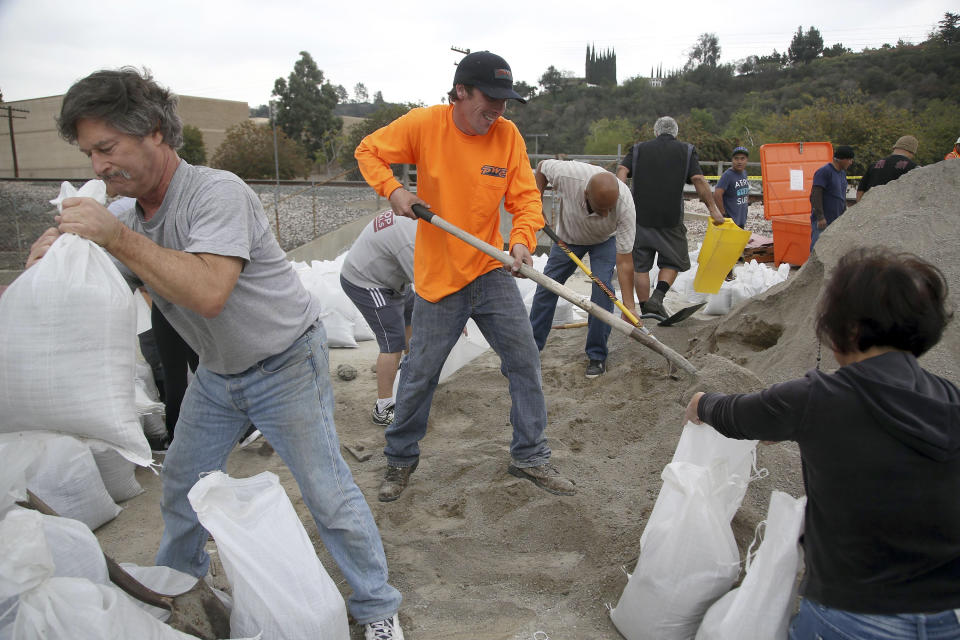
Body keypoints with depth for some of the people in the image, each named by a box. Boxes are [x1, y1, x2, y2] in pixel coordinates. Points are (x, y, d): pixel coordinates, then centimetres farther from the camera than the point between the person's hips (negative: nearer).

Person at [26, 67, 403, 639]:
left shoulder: (217, 192, -25)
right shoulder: (132, 216, 1)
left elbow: (209, 292, -39)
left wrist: (116, 237, -35)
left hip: (285, 366, -8)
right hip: (217, 373, 8)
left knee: (328, 492, -2)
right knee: (182, 480, 19)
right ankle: (178, 579, 47)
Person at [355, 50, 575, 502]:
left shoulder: (507, 134, -4)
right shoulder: (423, 125, -10)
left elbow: (526, 196, -5)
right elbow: (369, 151, 2)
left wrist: (522, 239, -23)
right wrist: (392, 190, -15)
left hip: (492, 270, 3)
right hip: (438, 277, -2)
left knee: (525, 361, 0)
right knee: (420, 374, 5)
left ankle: (529, 456, 18)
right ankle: (400, 458, 28)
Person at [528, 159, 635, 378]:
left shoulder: (625, 205, -40)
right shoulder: (568, 173, -40)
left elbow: (624, 262, -36)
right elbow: (542, 167, -13)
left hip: (606, 239, -2)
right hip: (568, 236, 2)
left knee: (603, 287, -19)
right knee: (546, 286, 4)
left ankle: (597, 356, -5)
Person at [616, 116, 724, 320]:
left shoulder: (638, 149, 14)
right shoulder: (686, 150, 9)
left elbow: (622, 170, -3)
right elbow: (699, 180, -3)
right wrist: (713, 208, -1)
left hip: (640, 216, 2)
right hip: (671, 218, -1)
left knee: (640, 265, 8)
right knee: (673, 261, 12)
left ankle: (645, 310, 10)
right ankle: (657, 297, -8)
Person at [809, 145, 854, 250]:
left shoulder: (842, 173, 16)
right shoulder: (823, 172, -11)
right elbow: (815, 196, -18)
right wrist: (820, 217, -21)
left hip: (837, 221, 8)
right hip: (822, 222, -8)